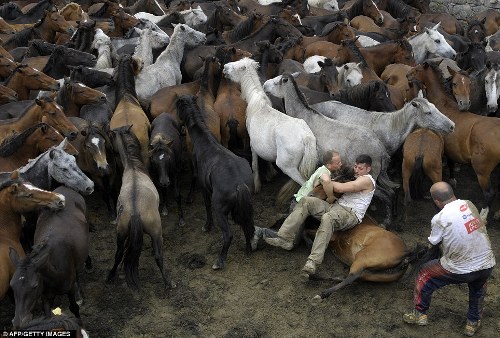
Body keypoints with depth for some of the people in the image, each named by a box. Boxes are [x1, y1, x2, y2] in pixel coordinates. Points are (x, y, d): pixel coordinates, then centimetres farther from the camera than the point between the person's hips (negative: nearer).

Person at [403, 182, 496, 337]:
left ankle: (420, 314, 33)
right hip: (487, 266, 4)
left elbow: (434, 244, 0)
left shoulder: (439, 219, -14)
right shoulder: (470, 204, -1)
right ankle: (473, 323, 45)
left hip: (460, 270, -4)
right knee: (478, 289, 38)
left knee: (425, 274, 22)